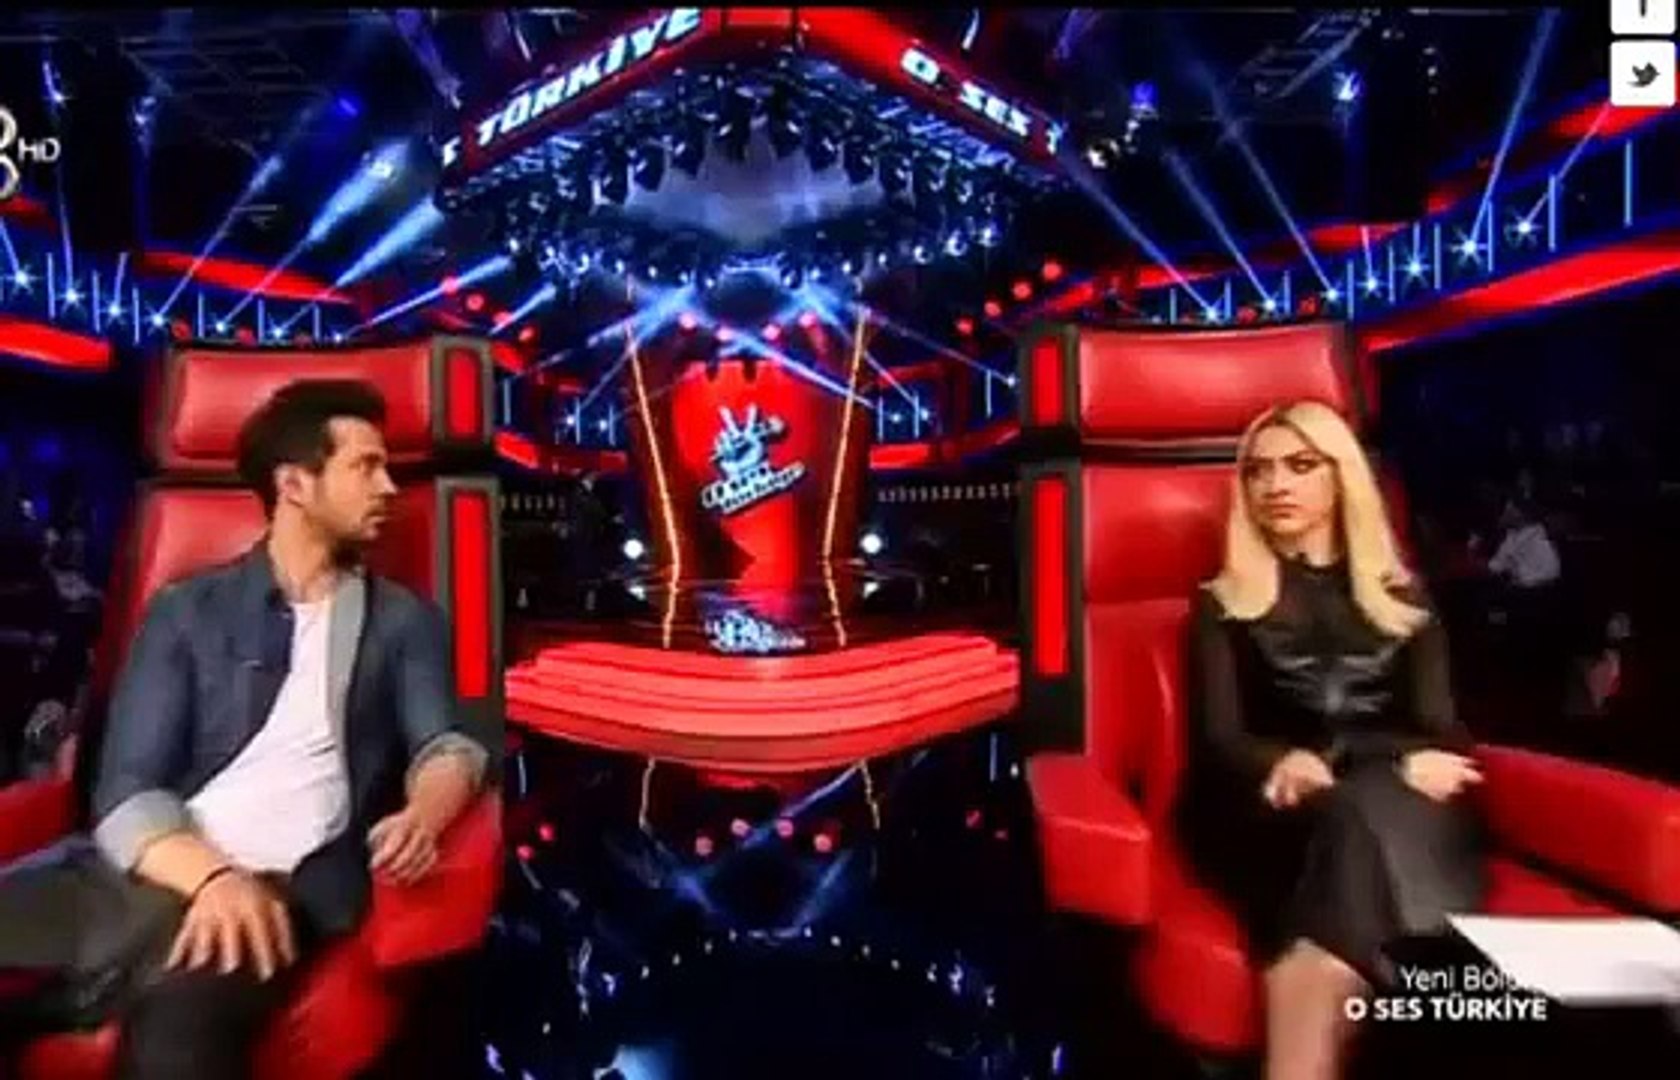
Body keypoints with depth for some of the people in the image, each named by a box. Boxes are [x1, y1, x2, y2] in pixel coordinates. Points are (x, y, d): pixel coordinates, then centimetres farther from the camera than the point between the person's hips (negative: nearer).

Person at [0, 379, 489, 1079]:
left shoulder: (404, 620, 15)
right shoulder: (187, 611, 13)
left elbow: (445, 743, 3)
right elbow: (125, 791, 3)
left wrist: (424, 815, -23)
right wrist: (212, 875, -18)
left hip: (279, 888, -2)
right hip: (156, 874, 2)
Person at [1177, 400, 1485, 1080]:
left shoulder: (1401, 596, 22)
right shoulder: (1224, 603, 17)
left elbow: (1441, 730, 11)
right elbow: (1219, 743, 6)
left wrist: (1324, 759, -13)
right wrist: (1287, 764, -19)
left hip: (1403, 807, 1)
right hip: (1275, 815, -1)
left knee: (1364, 816, -36)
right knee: (1356, 818, -36)